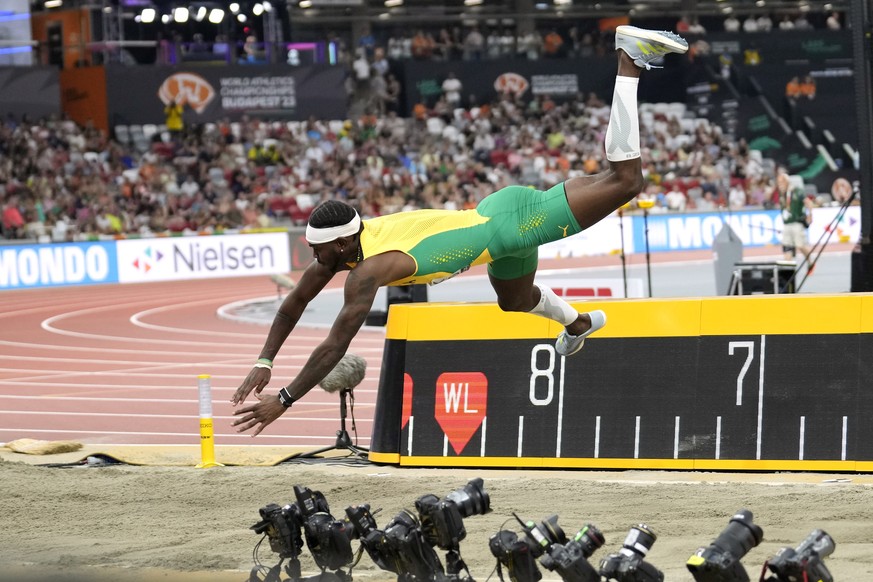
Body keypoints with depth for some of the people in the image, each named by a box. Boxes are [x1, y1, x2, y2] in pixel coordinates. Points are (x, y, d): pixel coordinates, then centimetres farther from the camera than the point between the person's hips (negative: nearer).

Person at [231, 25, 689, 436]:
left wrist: (283, 400, -30)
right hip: (493, 216, 8)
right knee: (513, 301, 33)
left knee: (625, 182, -2)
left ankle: (630, 61, 8)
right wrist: (264, 362, 0)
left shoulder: (368, 269, -30)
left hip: (510, 225, -8)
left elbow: (335, 346, -33)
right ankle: (578, 323, 63)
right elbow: (293, 304, 6)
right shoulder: (342, 241, -7)